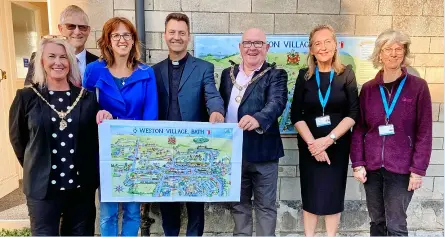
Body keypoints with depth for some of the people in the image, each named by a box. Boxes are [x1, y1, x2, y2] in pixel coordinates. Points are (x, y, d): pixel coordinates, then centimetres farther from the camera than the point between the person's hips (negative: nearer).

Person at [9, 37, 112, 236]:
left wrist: (105, 120, -14)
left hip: (82, 184, 2)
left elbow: (97, 135, 6)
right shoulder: (27, 96, -3)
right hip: (42, 185, -1)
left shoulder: (87, 96, 1)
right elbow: (17, 137, 7)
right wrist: (35, 168, 12)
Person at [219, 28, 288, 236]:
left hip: (262, 151, -4)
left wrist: (257, 119, -41)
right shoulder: (228, 74, 11)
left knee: (265, 205, 9)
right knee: (239, 204, 18)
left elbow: (277, 103, -20)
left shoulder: (275, 75, -3)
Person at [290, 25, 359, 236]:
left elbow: (353, 113, -6)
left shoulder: (346, 74, -1)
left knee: (333, 193, 9)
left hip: (338, 144, 0)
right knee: (310, 194, 8)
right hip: (309, 145, 0)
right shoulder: (304, 76, 1)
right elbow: (296, 115, -4)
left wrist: (329, 139, -17)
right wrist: (312, 143, -15)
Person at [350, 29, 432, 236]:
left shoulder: (418, 87, -3)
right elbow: (359, 128, 5)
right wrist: (358, 163, -2)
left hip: (401, 168, -3)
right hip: (372, 166, 3)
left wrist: (418, 169, -9)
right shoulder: (368, 89, 5)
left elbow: (424, 132, -5)